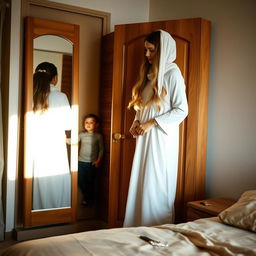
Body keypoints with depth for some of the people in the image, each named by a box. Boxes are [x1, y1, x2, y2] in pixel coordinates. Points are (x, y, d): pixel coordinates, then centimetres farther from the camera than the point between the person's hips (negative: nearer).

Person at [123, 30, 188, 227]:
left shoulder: (172, 73, -7)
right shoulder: (150, 74, 16)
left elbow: (181, 110, -12)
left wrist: (151, 124, -16)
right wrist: (137, 122, 3)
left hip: (161, 138, -7)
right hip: (145, 138, 8)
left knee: (156, 188, -4)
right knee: (140, 186, 9)